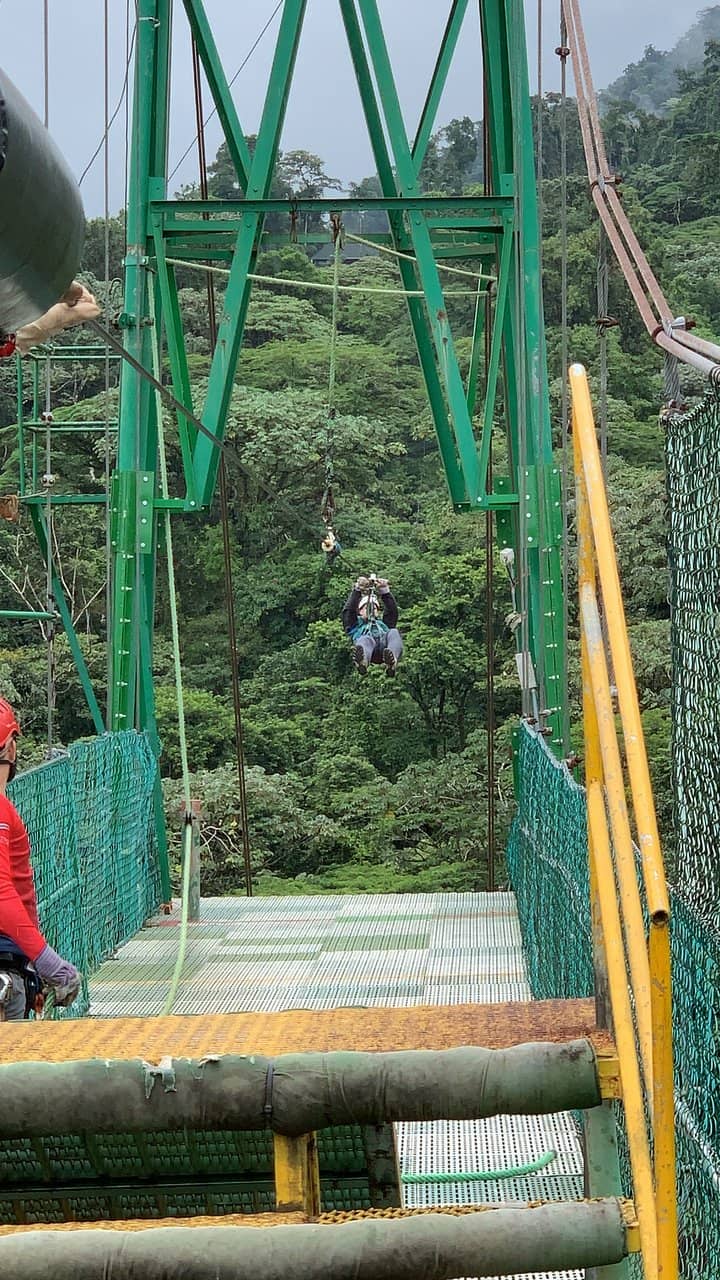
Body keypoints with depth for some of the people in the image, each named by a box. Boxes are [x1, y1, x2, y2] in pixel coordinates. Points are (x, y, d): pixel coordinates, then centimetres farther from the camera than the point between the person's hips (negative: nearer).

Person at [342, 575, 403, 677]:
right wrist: (357, 590, 16)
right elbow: (348, 610, 26)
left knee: (393, 632, -33)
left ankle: (391, 662, -67)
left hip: (384, 645, 2)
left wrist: (385, 590, 19)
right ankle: (362, 661, -78)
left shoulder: (383, 624, 47)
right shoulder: (355, 625, 42)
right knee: (365, 639, -39)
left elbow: (392, 611, 32)